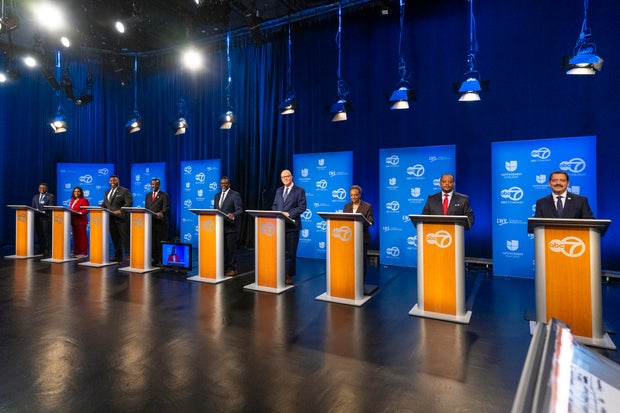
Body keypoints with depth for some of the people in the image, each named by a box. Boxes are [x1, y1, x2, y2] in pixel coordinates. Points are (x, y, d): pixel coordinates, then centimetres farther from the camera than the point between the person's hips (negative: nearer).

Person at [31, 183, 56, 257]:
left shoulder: (51, 196, 2)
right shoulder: (35, 197, 20)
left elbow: (50, 207, -8)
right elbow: (33, 207, 17)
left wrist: (43, 211, -21)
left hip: (46, 218, -6)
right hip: (37, 218, 6)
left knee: (47, 235, -7)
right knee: (39, 235, 8)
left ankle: (48, 252, -5)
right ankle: (41, 251, 15)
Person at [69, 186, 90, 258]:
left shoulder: (84, 200, -2)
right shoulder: (72, 200, 21)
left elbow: (86, 210, -11)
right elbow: (70, 209, 23)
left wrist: (80, 213, -24)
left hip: (81, 220, -8)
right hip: (73, 221, 8)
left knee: (82, 236, -8)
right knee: (75, 236, 10)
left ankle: (83, 253, -7)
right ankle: (76, 252, 16)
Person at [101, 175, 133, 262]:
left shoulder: (125, 191, -1)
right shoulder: (107, 192, 20)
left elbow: (129, 203, -11)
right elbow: (104, 204, 23)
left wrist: (121, 211, -24)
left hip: (122, 218, -7)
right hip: (111, 219, 7)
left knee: (125, 238, -7)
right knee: (115, 238, 9)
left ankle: (129, 256, -6)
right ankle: (118, 256, 16)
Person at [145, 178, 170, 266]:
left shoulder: (164, 195, 0)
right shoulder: (148, 195, 18)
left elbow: (166, 208, -11)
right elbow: (146, 208, 18)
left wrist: (161, 213, -31)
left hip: (161, 223, -5)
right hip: (150, 222, 5)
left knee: (161, 243, -1)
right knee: (152, 242, 6)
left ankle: (161, 260, 6)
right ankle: (154, 259, 15)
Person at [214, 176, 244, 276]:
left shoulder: (235, 195, -3)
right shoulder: (217, 195, 17)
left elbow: (240, 210, -10)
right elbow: (215, 210, 20)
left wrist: (233, 215, -29)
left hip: (231, 227, -6)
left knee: (231, 248, -2)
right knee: (222, 248, 9)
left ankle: (232, 269, 8)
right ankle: (223, 267, 17)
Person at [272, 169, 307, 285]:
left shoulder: (300, 190, 0)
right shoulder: (279, 190, 18)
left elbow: (302, 207, -7)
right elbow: (274, 205, 18)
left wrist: (288, 214, -15)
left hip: (292, 225, -4)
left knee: (291, 252, 1)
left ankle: (289, 276, 9)